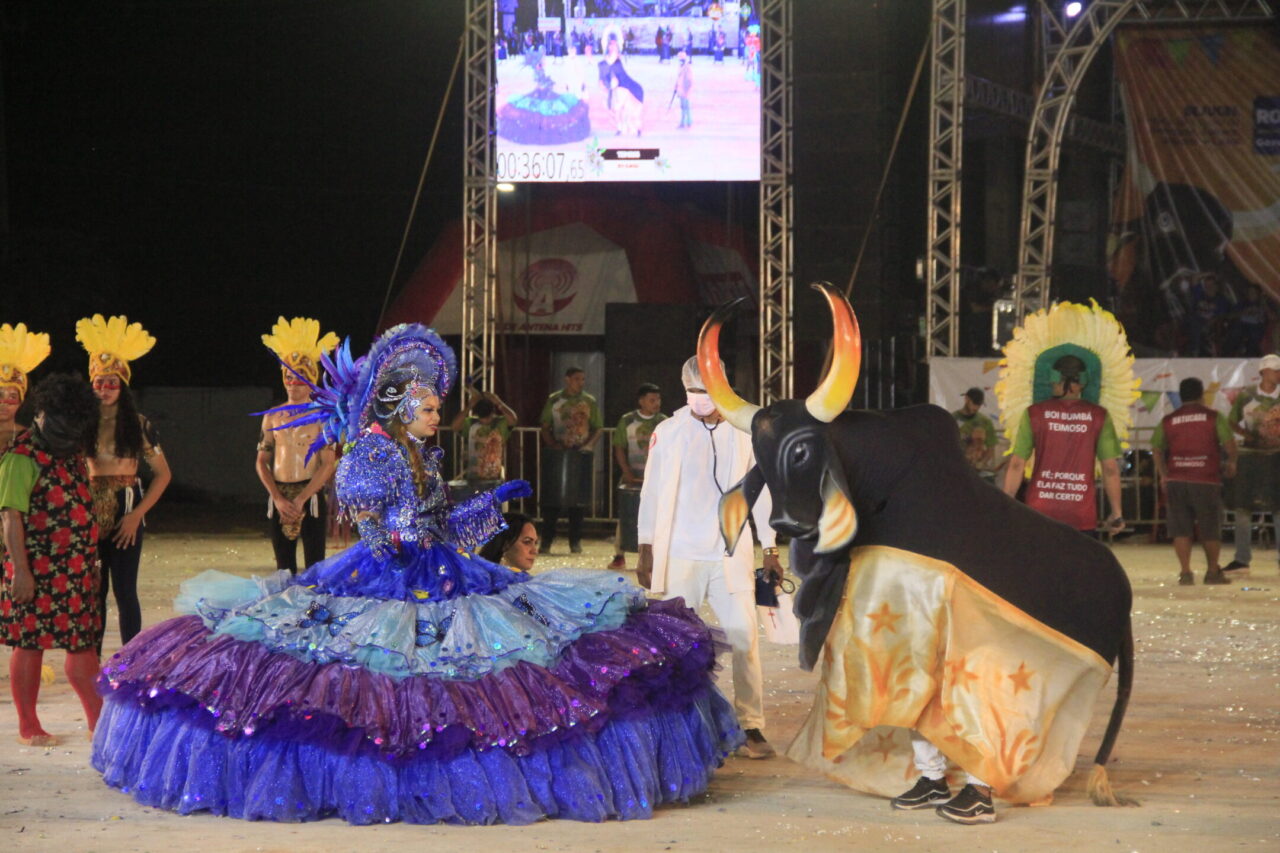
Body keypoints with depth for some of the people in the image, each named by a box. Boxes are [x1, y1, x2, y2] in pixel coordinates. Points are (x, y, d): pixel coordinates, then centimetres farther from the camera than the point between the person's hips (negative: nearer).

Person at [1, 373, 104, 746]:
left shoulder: (72, 453, 11)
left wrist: (89, 561, 20)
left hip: (77, 569, 8)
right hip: (37, 571, -7)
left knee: (84, 641, 11)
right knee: (30, 644, 2)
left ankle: (98, 719, 18)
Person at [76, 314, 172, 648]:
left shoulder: (138, 425, -2)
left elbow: (163, 473, 0)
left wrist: (137, 514, -9)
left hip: (126, 515, -2)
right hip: (89, 512, 2)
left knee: (124, 591, -2)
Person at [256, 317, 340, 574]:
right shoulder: (272, 417, 11)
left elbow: (328, 464, -7)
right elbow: (261, 462, 9)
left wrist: (300, 500, -14)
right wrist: (279, 499, -5)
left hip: (311, 495, -4)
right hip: (278, 498, 4)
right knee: (284, 569, 6)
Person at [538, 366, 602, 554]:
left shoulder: (590, 402, 9)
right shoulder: (554, 400, 6)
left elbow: (597, 428, 7)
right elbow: (545, 426, 5)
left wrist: (589, 444, -10)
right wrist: (552, 444, -10)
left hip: (581, 454, 1)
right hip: (557, 454, -1)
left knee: (578, 497, 2)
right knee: (552, 497, -2)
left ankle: (575, 541, 10)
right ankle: (546, 540, 4)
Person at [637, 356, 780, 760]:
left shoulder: (745, 434, 5)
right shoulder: (668, 432, 2)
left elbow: (760, 491, 10)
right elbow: (652, 492, 5)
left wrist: (770, 549, 9)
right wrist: (646, 550, 3)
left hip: (732, 555, 0)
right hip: (680, 556, 0)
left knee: (744, 638, -7)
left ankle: (752, 727, 1)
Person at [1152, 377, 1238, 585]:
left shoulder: (1168, 420, 6)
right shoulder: (1214, 417, -1)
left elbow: (1156, 448, 5)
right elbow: (1229, 443, -8)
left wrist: (1164, 475, 13)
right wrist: (1231, 463, 10)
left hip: (1176, 481, 2)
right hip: (1206, 481, -2)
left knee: (1181, 529, 5)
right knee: (1210, 529, 11)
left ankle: (1185, 572, -1)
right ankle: (1213, 572, 20)